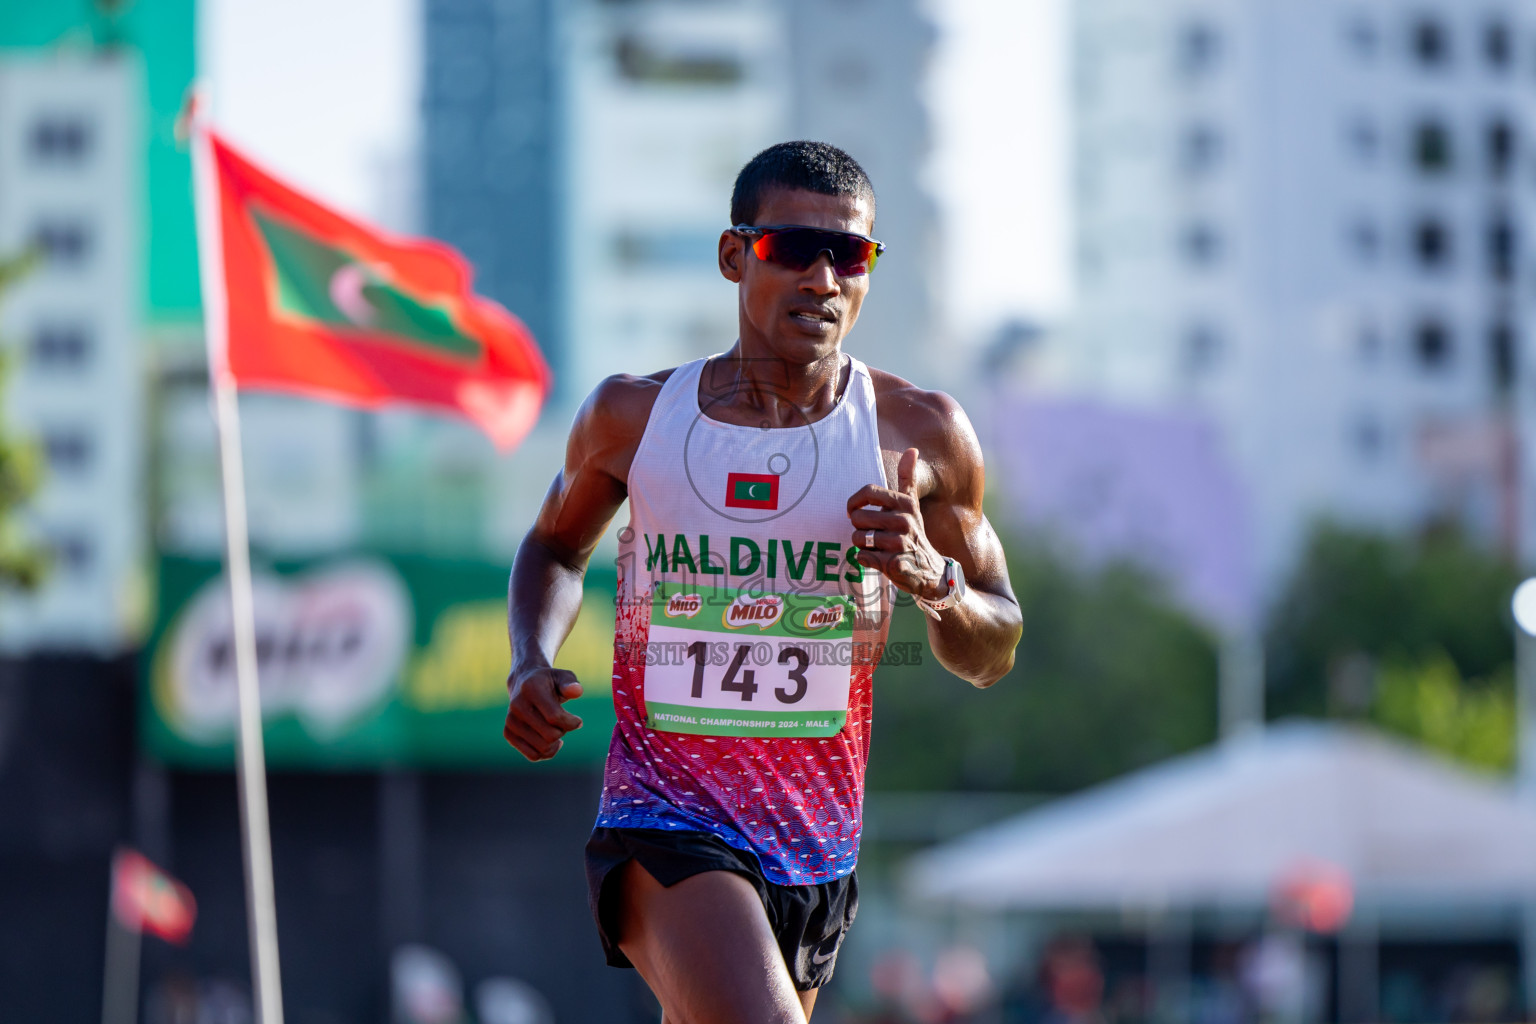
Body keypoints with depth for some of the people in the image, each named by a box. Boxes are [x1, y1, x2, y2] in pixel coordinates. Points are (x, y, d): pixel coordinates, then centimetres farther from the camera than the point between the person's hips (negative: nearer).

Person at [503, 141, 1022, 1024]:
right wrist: (531, 667, 0)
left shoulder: (922, 436, 0)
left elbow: (993, 654, 8)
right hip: (662, 821, -3)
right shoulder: (634, 417, 0)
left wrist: (934, 579, -15)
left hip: (816, 844, 3)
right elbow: (557, 548, 21)